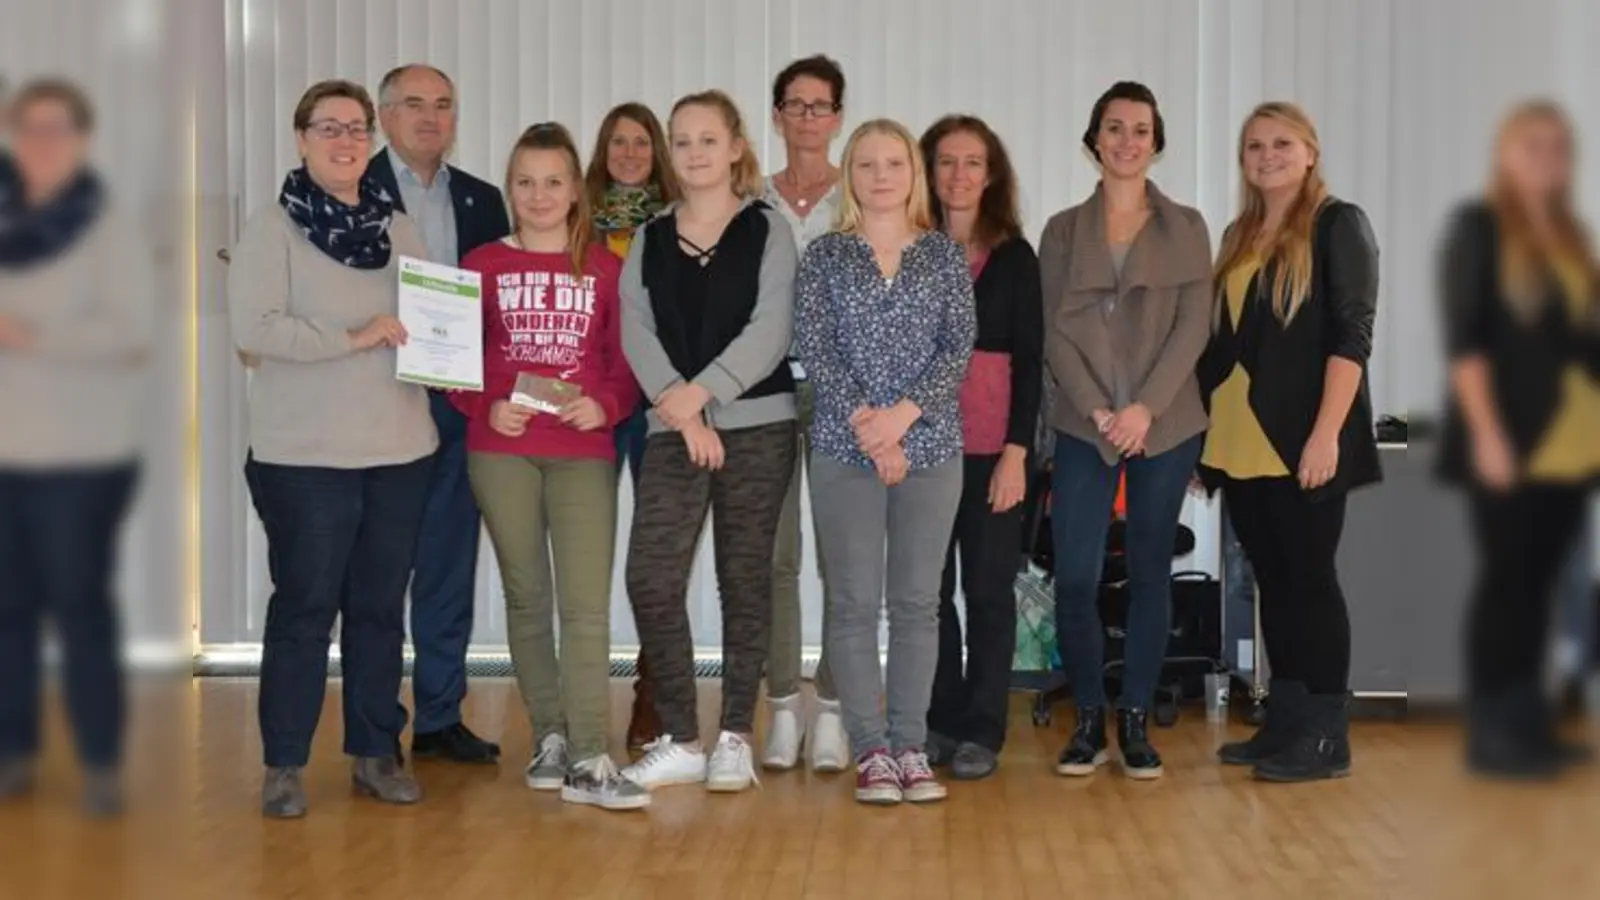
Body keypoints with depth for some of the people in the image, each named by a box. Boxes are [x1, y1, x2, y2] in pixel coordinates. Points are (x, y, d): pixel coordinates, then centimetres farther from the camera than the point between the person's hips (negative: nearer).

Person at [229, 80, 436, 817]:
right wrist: (353, 337, -19)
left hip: (400, 449, 5)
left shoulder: (399, 229, 11)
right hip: (305, 454, -4)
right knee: (304, 607, 0)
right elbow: (252, 328, -15)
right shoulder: (271, 228, -4)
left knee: (380, 606, 10)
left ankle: (376, 752, 21)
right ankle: (283, 764, 11)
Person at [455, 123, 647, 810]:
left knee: (587, 605, -9)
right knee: (527, 596, 9)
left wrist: (605, 406, -13)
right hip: (501, 451, 1)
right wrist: (486, 408, -10)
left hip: (583, 452, -1)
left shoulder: (605, 269, 6)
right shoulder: (483, 265, 6)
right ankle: (549, 738, 20)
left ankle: (588, 761, -11)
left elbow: (625, 362, 6)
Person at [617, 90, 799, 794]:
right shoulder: (649, 240, 12)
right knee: (650, 578, -7)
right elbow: (636, 332, 1)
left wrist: (699, 392, -17)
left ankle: (735, 737, 11)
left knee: (744, 578, 2)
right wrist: (678, 407, -13)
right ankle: (679, 740, 3)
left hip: (757, 425, -2)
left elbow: (769, 331, -8)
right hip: (672, 430, 3)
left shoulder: (767, 232, 3)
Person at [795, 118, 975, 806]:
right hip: (844, 447, -1)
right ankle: (871, 749, 6)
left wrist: (903, 414, -14)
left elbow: (959, 346, -1)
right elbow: (814, 347, -3)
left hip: (931, 444, 1)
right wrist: (865, 423, -14)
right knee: (855, 601, -1)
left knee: (917, 601, 3)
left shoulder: (945, 254, 8)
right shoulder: (824, 255, 6)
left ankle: (910, 746, 9)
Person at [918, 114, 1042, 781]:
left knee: (989, 588, 1)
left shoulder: (1014, 258, 4)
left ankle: (982, 732, 7)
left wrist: (1016, 451, -8)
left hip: (991, 447, -1)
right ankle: (939, 723, 14)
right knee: (928, 588, 4)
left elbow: (1029, 361, 1)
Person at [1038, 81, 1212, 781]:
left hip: (1166, 427, 0)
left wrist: (1146, 407, -12)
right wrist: (1097, 409, -10)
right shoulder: (1063, 231, 9)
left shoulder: (1186, 229, 8)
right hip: (1083, 427, 0)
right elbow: (1055, 331, 2)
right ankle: (1088, 719, 9)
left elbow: (1193, 326, -1)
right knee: (1074, 579, -7)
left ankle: (1136, 721, 14)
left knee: (1149, 575, 4)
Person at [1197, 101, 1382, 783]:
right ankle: (1284, 723, 16)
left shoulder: (1338, 225, -3)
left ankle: (1326, 735, 2)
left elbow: (1351, 334, -11)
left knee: (1309, 578, -4)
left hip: (1299, 442, -6)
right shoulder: (1238, 236, 17)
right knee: (1271, 580, 9)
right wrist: (1205, 434, 11)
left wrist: (1325, 434, -19)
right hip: (1239, 442, 6)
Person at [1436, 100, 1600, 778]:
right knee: (1505, 577, -5)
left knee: (1540, 579, 7)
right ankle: (1489, 733, 0)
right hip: (1510, 438, -6)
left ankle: (1527, 722, 13)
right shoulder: (1477, 227, -3)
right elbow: (1464, 338, -10)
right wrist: (1486, 431, -17)